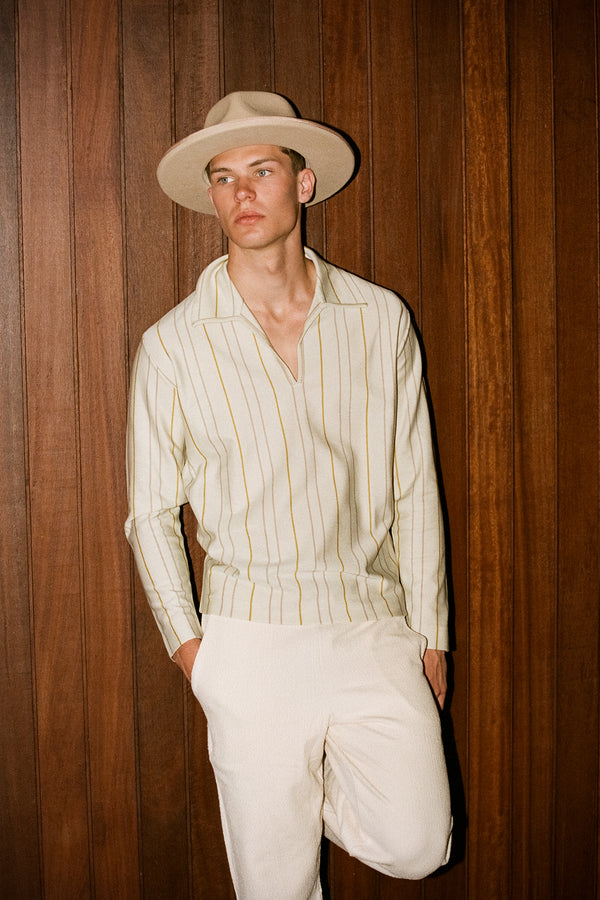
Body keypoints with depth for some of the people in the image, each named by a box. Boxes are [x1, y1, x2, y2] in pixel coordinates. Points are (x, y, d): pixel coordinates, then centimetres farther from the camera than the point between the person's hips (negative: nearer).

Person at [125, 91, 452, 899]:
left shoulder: (381, 320, 3)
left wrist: (430, 631, 6)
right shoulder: (173, 346, -2)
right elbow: (152, 513, 6)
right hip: (255, 641, -1)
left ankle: (321, 791, 27)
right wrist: (187, 640, 0)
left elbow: (414, 489, 7)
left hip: (374, 629, 2)